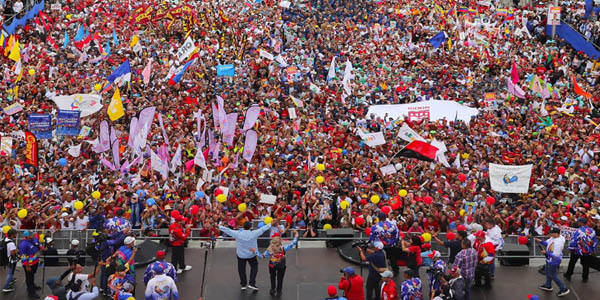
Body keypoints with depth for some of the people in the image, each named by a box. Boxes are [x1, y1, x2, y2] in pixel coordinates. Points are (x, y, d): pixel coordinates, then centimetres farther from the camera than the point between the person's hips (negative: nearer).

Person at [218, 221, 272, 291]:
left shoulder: (237, 234, -19)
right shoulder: (253, 233, -20)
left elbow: (227, 230, -11)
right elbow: (262, 229, -9)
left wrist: (219, 226, 1)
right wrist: (270, 225, 3)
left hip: (241, 254, 0)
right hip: (251, 254, 0)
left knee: (241, 269, 16)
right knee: (254, 267, 18)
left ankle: (243, 285, 25)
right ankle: (251, 283, 8)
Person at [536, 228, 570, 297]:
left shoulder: (558, 243, -35)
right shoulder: (553, 238, -8)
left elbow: (555, 255, -33)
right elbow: (547, 243, 8)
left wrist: (546, 252, -25)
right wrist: (540, 241, -10)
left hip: (554, 261, -10)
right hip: (549, 259, 10)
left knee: (553, 276, 2)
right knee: (548, 272, 27)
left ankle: (564, 289, 14)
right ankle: (548, 286, 49)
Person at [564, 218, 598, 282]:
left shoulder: (578, 231, -18)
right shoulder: (592, 231, -2)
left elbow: (573, 240, -17)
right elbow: (595, 242, 7)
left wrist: (571, 249, -4)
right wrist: (593, 250, 17)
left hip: (577, 251, -3)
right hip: (588, 252, 3)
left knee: (572, 263, 15)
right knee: (586, 265, 14)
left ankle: (568, 275, 26)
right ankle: (585, 278, 19)